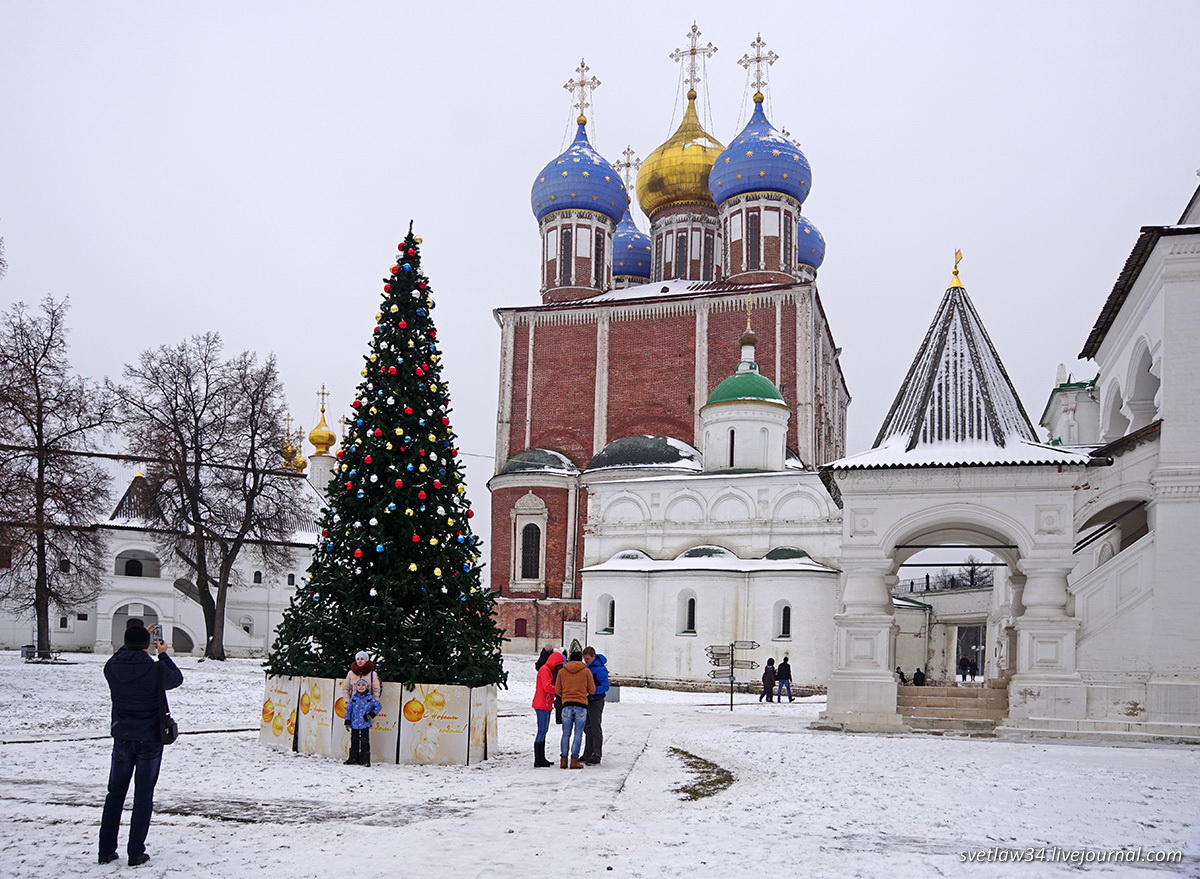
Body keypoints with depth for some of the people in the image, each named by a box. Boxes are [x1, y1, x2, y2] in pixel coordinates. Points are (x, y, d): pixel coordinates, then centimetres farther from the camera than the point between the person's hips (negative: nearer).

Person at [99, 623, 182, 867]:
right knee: (143, 796, 6)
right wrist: (163, 655, 15)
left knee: (115, 793, 15)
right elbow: (177, 678, 4)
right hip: (149, 740, -3)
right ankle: (136, 853, 8)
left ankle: (106, 850, 18)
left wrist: (133, 642, 21)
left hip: (122, 739, 3)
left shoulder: (112, 668, -7)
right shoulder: (155, 670, -16)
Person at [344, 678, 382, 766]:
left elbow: (379, 706, 3)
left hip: (365, 724, -2)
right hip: (354, 724, 2)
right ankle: (353, 758, 17)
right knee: (354, 741, 8)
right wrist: (347, 722, 4)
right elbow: (348, 710, 7)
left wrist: (372, 714, -5)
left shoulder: (369, 698, 0)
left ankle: (365, 760, 4)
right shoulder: (353, 698, 4)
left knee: (365, 742, -1)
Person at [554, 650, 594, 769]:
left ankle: (563, 760, 7)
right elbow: (592, 690, 7)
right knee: (578, 734, 2)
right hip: (581, 705, -2)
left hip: (566, 705, 2)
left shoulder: (562, 671, 8)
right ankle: (574, 760, -2)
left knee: (566, 734, 8)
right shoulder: (586, 671, 3)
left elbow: (557, 691, 11)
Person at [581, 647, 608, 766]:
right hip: (586, 701, 9)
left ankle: (596, 757, -1)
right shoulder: (586, 667, 10)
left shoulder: (600, 669, -17)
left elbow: (605, 687, -20)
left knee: (595, 729, -5)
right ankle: (587, 755, 23)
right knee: (587, 728, 14)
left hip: (596, 701, -9)